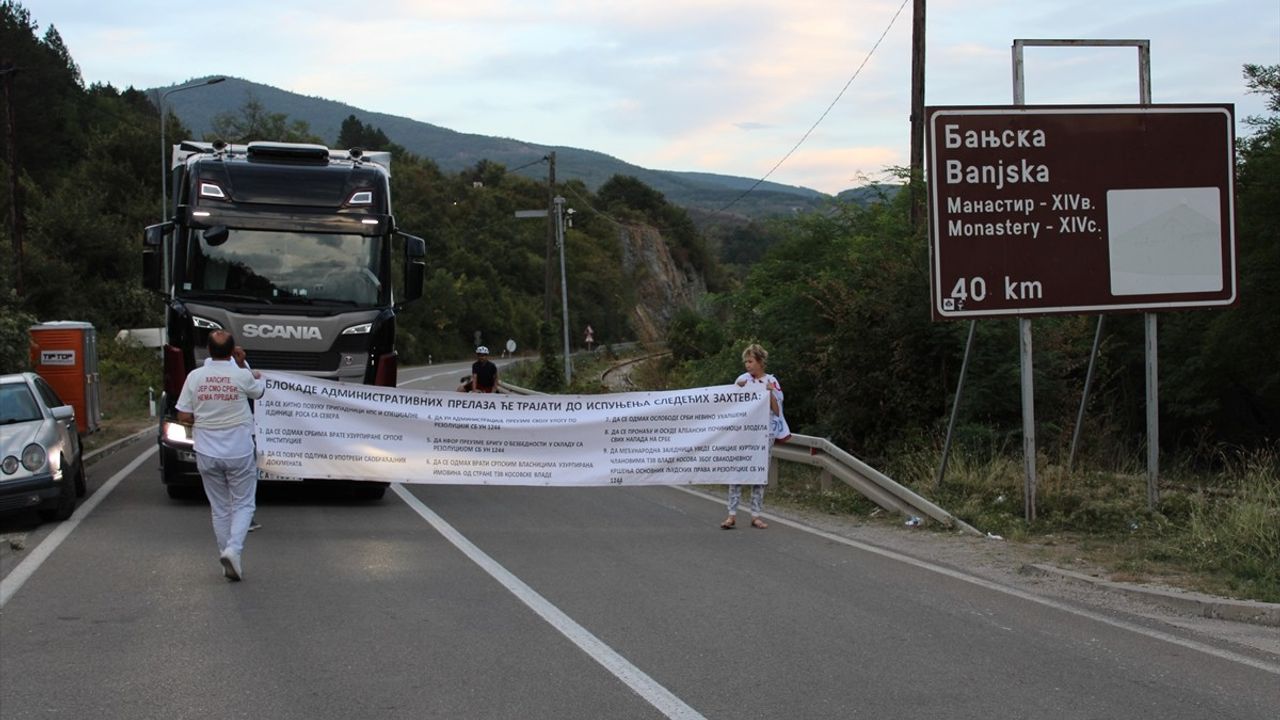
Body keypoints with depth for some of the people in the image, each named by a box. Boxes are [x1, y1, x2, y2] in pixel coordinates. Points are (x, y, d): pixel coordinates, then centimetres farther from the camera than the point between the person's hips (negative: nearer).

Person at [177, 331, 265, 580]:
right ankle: (233, 548, -14)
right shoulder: (242, 376, -11)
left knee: (219, 509, 13)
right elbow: (259, 391, 12)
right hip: (239, 453, -2)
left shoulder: (195, 377, -6)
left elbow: (183, 417, -2)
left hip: (207, 454, 2)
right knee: (243, 505, 9)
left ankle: (229, 564, 14)